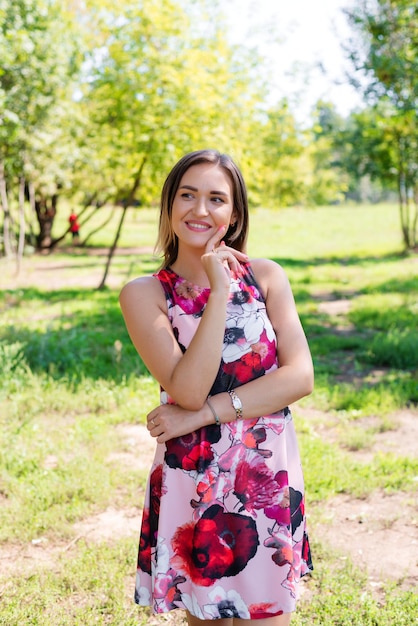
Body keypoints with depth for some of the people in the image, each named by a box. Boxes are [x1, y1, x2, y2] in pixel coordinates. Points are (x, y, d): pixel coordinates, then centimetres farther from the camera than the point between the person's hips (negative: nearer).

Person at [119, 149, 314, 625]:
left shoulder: (266, 276, -1)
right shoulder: (143, 294, -6)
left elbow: (300, 377, -9)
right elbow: (188, 390, -17)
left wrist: (205, 412, -16)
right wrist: (220, 292, -21)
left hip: (269, 479, 1)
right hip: (192, 482, -1)